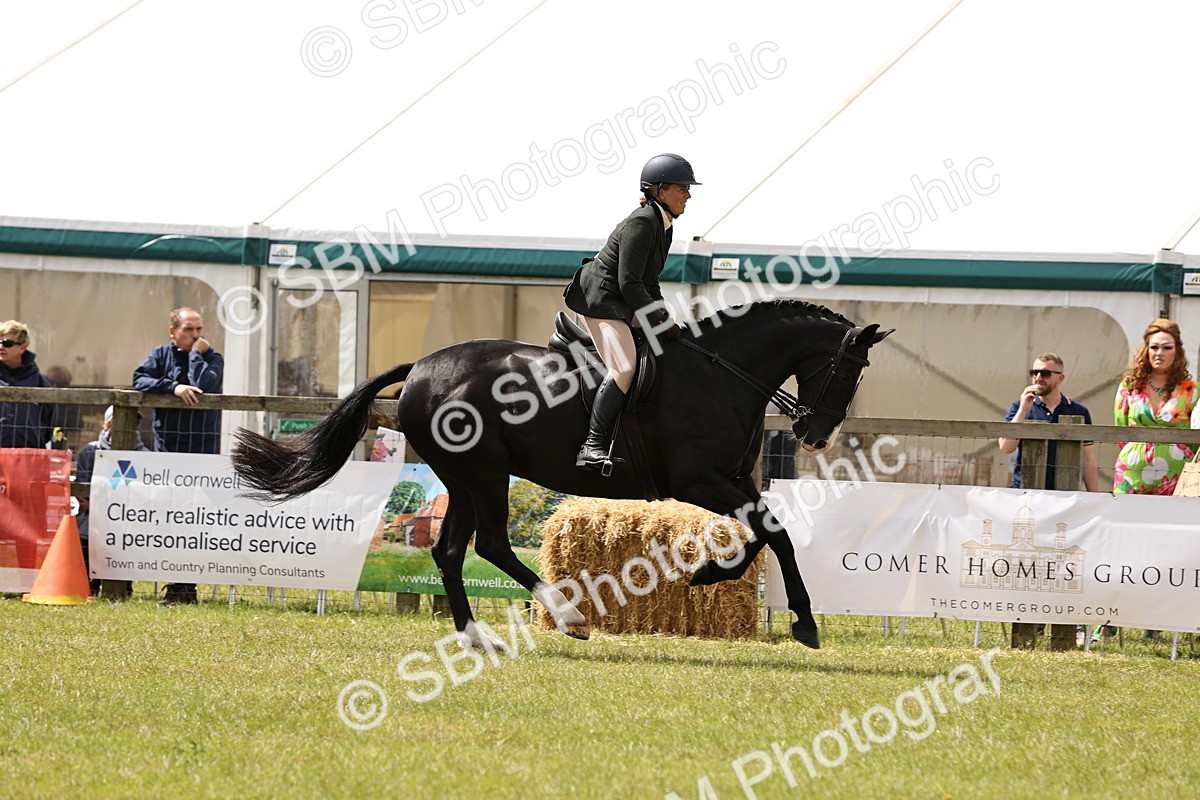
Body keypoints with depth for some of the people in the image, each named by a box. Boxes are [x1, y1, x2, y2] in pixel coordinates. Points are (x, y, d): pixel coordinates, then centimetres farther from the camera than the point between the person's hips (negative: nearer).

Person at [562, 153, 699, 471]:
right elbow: (630, 283, -23)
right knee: (624, 367, -26)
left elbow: (648, 282, 20)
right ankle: (593, 446, -32)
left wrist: (666, 319, 9)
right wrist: (659, 322, -19)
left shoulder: (663, 226, 12)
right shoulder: (641, 224, -19)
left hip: (622, 303, 11)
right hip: (599, 298, -11)